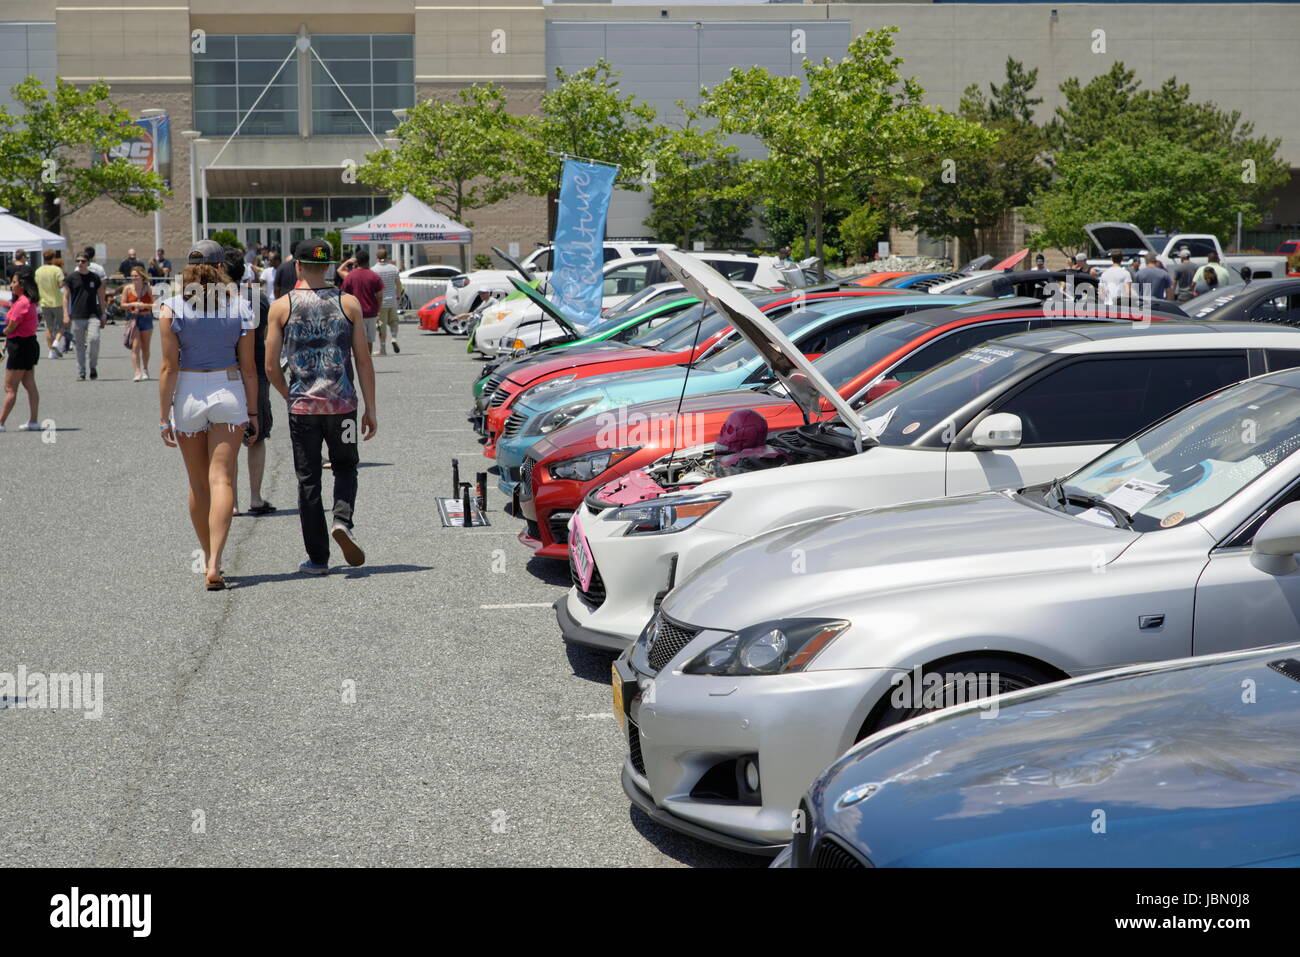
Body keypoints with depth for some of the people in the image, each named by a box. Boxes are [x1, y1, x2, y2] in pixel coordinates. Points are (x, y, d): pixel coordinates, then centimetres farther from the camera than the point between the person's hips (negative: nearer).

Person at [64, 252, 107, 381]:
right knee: (80, 346, 4)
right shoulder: (71, 278, 6)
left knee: (94, 339, -21)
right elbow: (66, 297, 8)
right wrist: (66, 314, -1)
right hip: (77, 317, 0)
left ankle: (93, 366, -3)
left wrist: (103, 315, 11)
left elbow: (101, 297, 15)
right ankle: (81, 373, 12)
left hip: (93, 315, 0)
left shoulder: (95, 278, 9)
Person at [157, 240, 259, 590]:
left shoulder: (172, 309, -5)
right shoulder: (240, 309, -2)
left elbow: (169, 367, -7)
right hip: (228, 393, 0)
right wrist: (253, 413, 8)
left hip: (188, 394, 0)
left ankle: (208, 559, 26)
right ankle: (214, 564, -18)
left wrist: (164, 416, -3)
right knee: (222, 480, -4)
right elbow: (248, 369, 0)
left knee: (198, 484, 14)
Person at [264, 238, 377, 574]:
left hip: (302, 406, 0)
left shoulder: (281, 307, 0)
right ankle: (342, 520, -9)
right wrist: (370, 409, 4)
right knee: (345, 467, 19)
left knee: (308, 480, 8)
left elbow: (271, 366, 0)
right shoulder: (348, 303, 1)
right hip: (342, 404, 0)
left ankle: (318, 558, 9)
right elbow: (364, 361, -1)